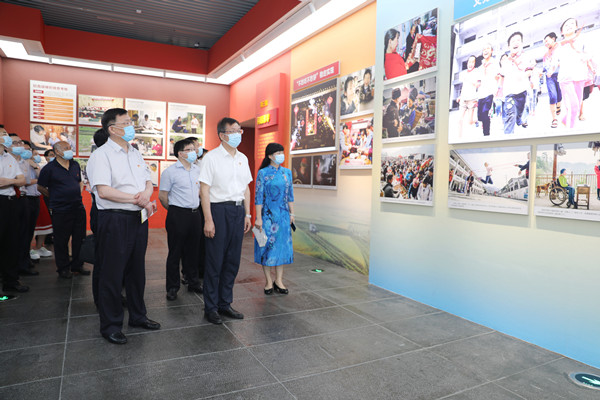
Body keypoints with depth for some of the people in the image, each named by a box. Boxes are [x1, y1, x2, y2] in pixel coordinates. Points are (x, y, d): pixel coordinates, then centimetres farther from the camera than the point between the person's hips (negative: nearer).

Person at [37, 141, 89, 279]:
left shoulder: (75, 165, 10)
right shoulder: (49, 168, -6)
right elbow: (40, 187, 2)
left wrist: (78, 194, 11)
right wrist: (55, 197, 6)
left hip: (78, 208, 5)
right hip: (60, 210, -5)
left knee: (80, 238, 9)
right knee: (61, 241, 4)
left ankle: (77, 265, 23)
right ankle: (63, 268, 17)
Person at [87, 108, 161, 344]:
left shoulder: (136, 154, 15)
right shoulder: (101, 155, -9)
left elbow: (148, 181, 16)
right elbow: (103, 191, -20)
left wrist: (146, 193, -8)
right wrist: (137, 199, -15)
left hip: (138, 219, 7)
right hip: (114, 220, -7)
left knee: (137, 270, 16)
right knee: (111, 274, 3)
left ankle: (138, 316, 31)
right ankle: (110, 325, 18)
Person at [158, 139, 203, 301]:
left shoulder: (197, 170, 10)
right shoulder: (170, 172, -8)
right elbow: (162, 196, -5)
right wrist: (175, 210, 5)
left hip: (195, 214, 5)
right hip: (177, 215, -5)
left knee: (192, 251, 14)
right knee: (175, 252, 3)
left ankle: (193, 283, 27)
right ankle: (172, 287, 15)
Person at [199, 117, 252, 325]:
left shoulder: (243, 158, 12)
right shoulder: (212, 157, -6)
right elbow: (204, 190, -10)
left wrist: (247, 214, 12)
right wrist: (208, 219, -16)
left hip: (238, 210, 6)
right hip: (219, 209, -6)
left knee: (233, 260, 11)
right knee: (215, 262, 1)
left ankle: (225, 303, 24)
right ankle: (210, 307, 15)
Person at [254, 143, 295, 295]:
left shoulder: (287, 172, 8)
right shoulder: (263, 173, -6)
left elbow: (290, 194, 13)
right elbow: (259, 197, -8)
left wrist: (292, 213, 9)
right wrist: (258, 218, -12)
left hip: (283, 215, 5)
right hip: (268, 215, -4)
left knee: (282, 245, 7)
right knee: (268, 245, 2)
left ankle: (279, 281, 18)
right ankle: (269, 282, 15)